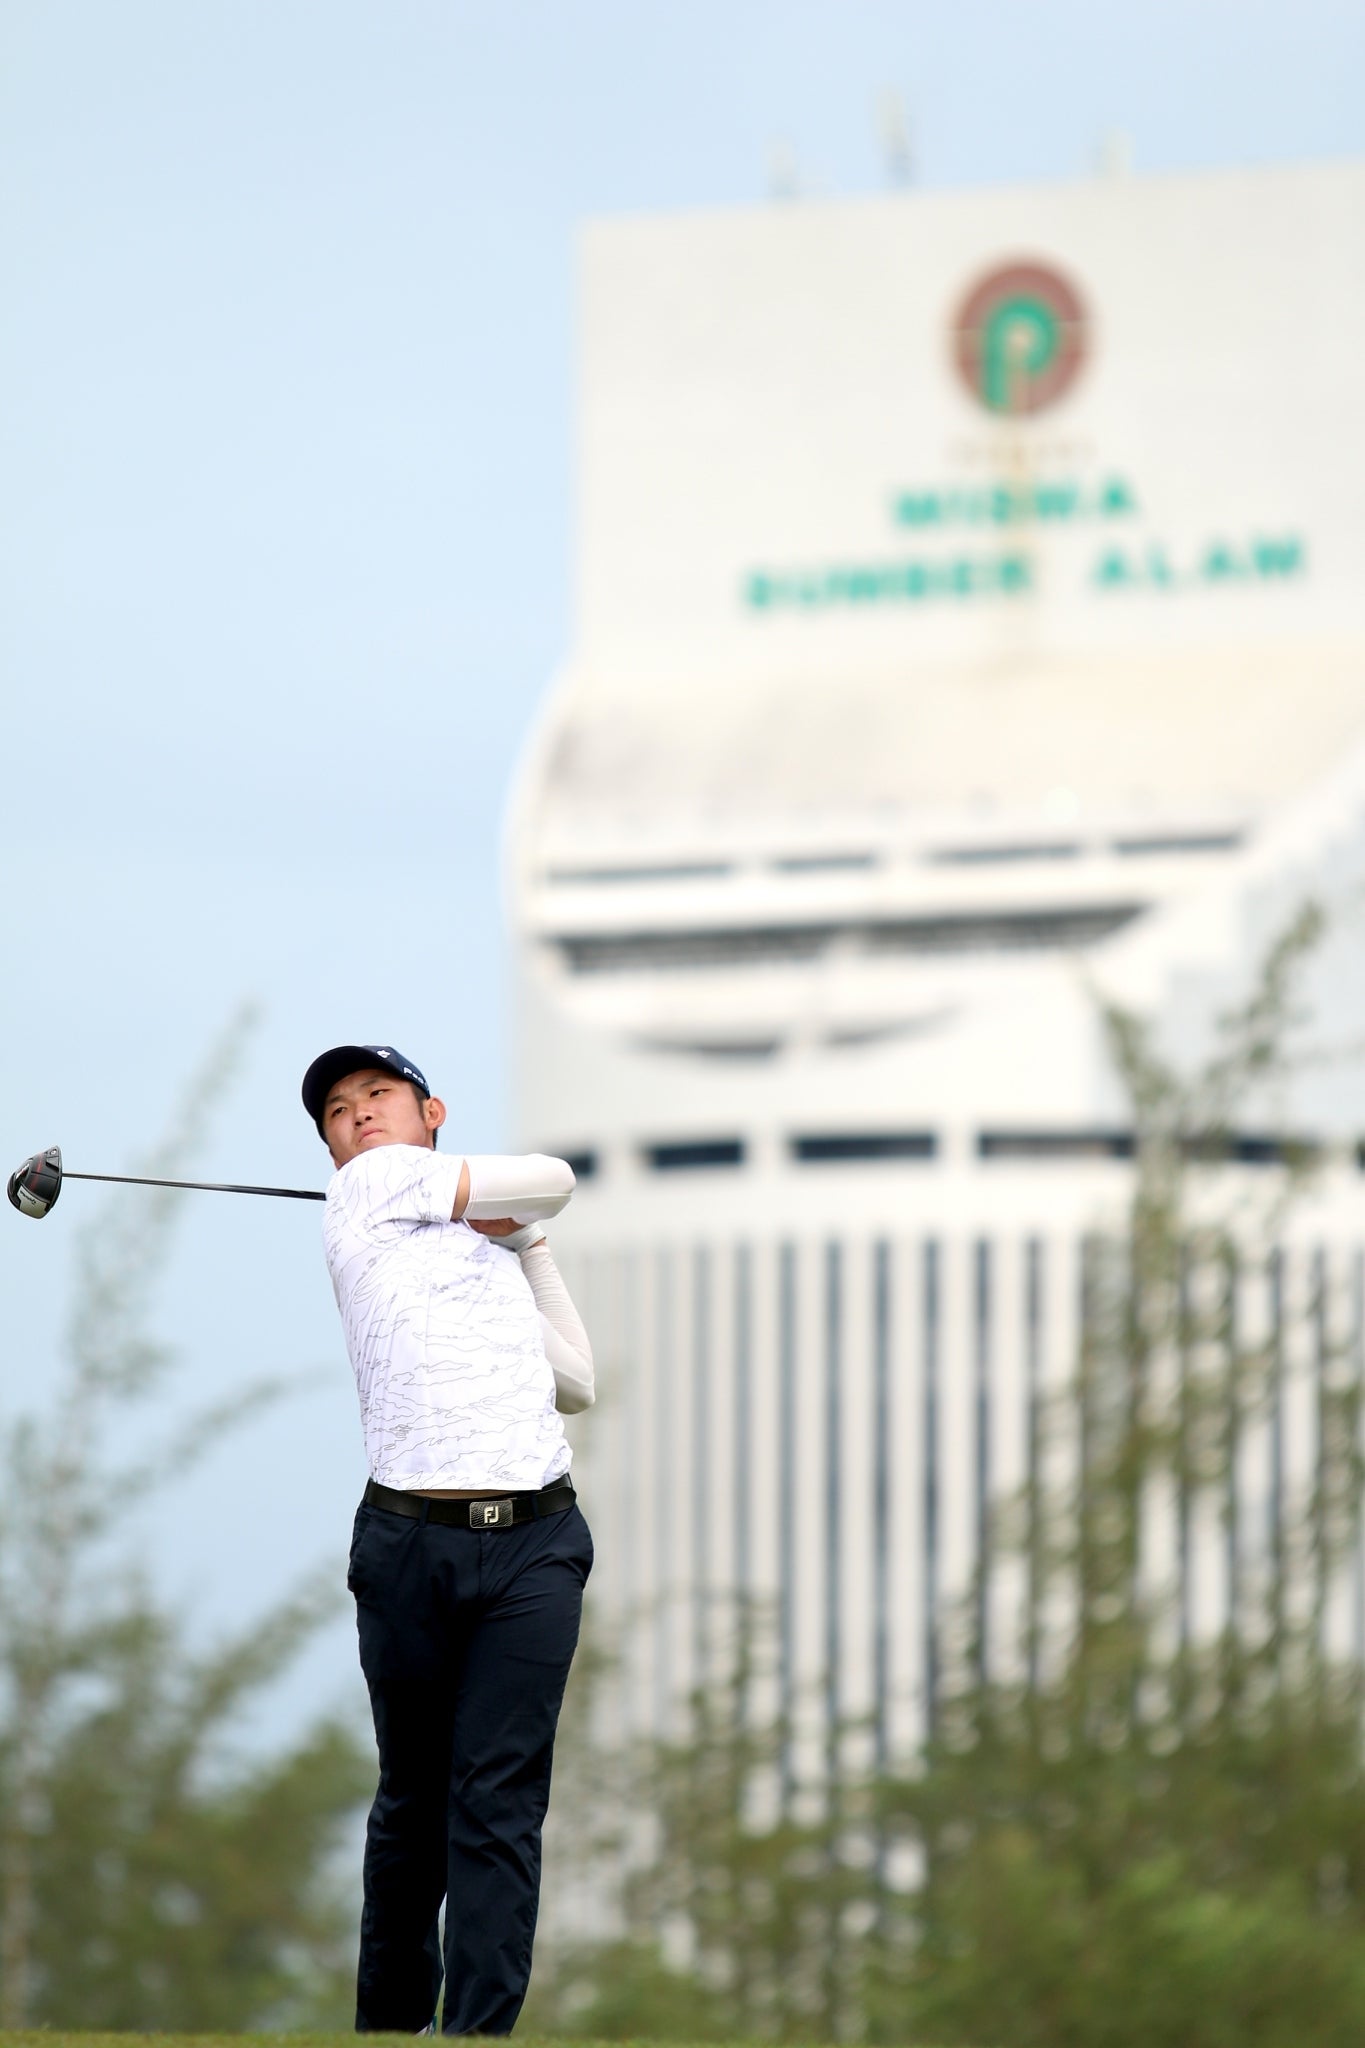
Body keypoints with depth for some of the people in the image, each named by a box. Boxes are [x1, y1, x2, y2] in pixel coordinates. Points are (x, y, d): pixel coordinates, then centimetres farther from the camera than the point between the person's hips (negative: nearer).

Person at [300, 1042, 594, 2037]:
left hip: (535, 1545, 3)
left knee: (501, 1804, -8)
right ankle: (391, 2021, 18)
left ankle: (479, 2034, -13)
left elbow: (576, 1384, 24)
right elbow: (555, 1178, 10)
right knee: (415, 1797, 4)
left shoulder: (490, 1253, 27)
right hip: (410, 1540, -3)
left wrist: (527, 1243, 25)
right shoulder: (373, 1185, 9)